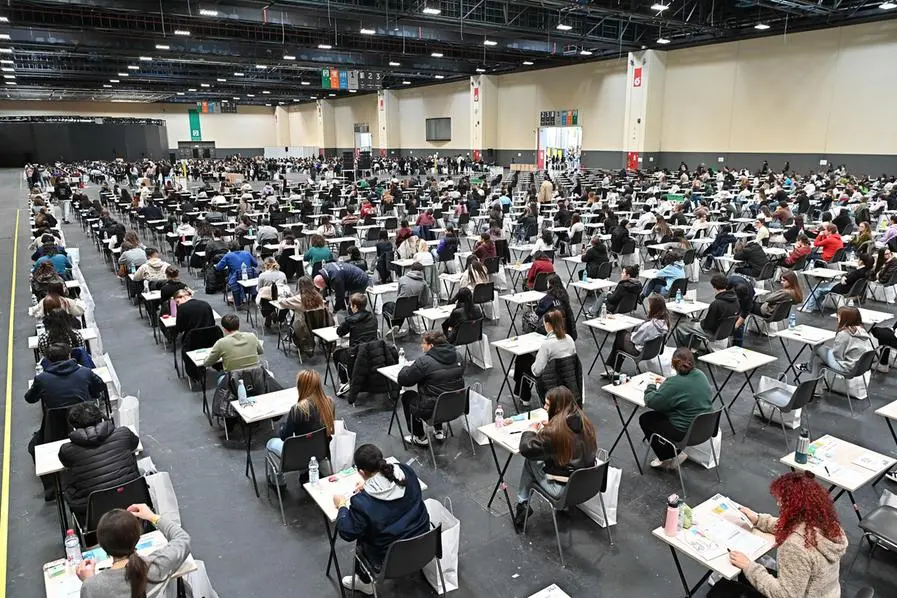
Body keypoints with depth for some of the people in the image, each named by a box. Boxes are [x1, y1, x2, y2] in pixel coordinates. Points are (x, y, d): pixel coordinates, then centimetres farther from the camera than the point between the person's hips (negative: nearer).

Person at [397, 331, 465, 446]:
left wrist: (406, 368, 10)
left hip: (433, 411, -6)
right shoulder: (457, 356, 0)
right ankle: (439, 432, 33)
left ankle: (420, 438, 26)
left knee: (407, 396, 20)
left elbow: (402, 380, -13)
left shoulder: (424, 361, -20)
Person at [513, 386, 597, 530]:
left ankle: (522, 504, 23)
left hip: (562, 490, -7)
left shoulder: (553, 431, -25)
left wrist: (531, 432, 0)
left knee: (530, 461, 11)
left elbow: (526, 449, -17)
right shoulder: (584, 422, -3)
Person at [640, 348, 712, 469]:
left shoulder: (675, 383, -25)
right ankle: (672, 454, 20)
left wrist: (650, 388, 3)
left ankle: (668, 458, 12)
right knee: (656, 414, 21)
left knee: (644, 419, 9)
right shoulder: (700, 375, 0)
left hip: (684, 433, -8)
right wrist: (665, 383, 14)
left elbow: (651, 402, -16)